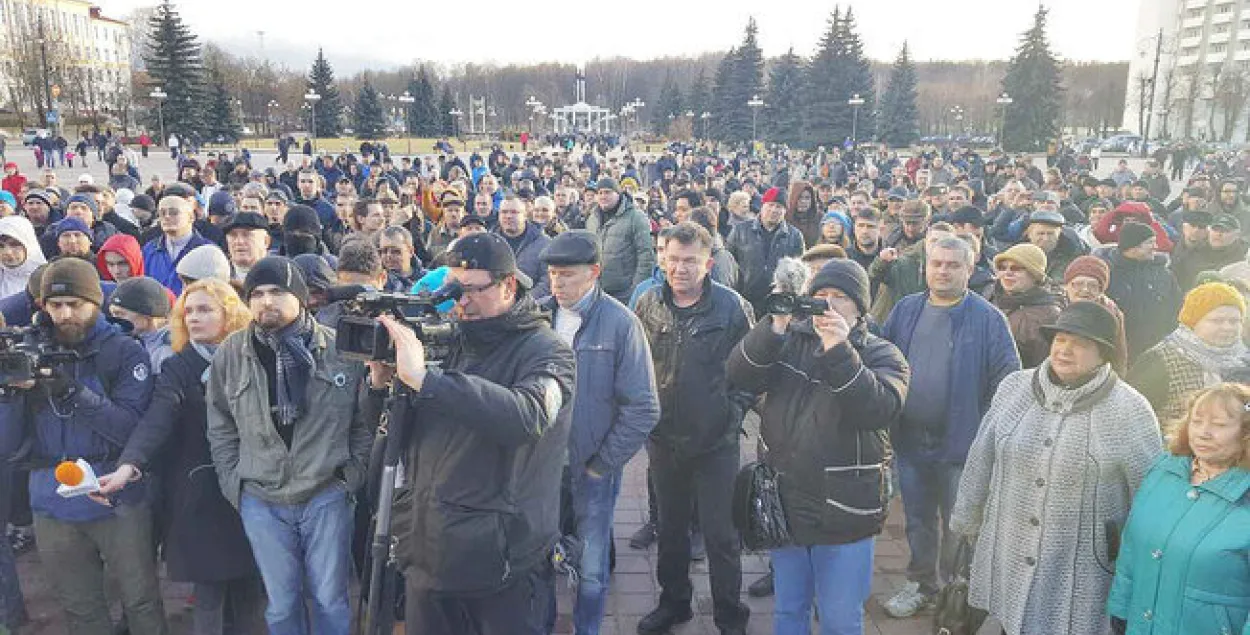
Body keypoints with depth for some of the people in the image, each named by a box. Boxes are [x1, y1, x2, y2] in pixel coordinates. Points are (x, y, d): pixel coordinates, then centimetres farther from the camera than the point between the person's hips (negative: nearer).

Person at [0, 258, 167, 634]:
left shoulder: (124, 352, -6)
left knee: (141, 603, 7)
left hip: (118, 502, -3)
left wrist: (74, 391, -25)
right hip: (53, 507, 3)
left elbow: (133, 429, -15)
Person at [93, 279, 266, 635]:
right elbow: (157, 419, -19)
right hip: (201, 495, -1)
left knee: (250, 591, 8)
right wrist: (129, 466, -36)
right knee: (208, 594, 2)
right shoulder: (178, 368, -2)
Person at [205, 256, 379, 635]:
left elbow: (363, 422, 2)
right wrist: (234, 486, 5)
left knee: (330, 601, 10)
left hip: (327, 495, -1)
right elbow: (220, 428, 8)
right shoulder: (230, 354, 0)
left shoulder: (341, 347, -6)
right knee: (281, 604, 13)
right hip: (261, 502, 2)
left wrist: (352, 476, -6)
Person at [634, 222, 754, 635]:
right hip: (664, 436, 4)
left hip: (715, 441, -3)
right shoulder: (648, 304, -1)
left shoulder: (733, 307, -11)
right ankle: (673, 601, 39)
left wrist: (732, 412, -11)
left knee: (720, 534, 5)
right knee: (670, 525, 19)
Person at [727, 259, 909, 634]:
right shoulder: (788, 340, 4)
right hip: (784, 504, 3)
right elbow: (740, 376, -12)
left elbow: (879, 409, -23)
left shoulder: (881, 355, -3)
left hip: (843, 512, -3)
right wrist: (774, 328, -26)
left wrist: (838, 351, -32)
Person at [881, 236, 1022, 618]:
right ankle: (921, 583, 37)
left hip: (961, 442, -4)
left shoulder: (988, 319, -9)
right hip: (910, 439, 4)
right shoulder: (905, 310, 3)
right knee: (918, 519, 19)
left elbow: (1007, 381, -10)